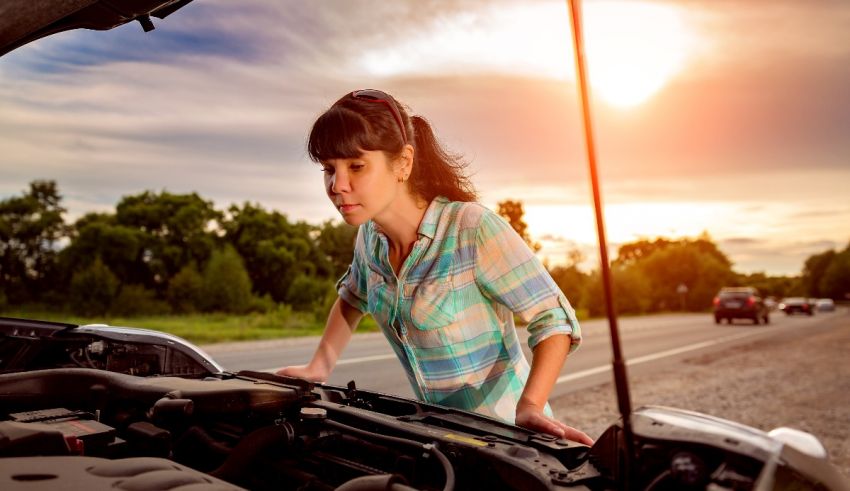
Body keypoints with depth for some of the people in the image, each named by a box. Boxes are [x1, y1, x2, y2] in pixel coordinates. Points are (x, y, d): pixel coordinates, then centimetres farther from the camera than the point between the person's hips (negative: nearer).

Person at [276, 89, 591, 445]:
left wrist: (530, 406, -32)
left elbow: (554, 317, -20)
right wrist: (318, 368, 11)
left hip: (508, 431, -6)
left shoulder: (473, 229, -24)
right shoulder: (370, 237, -4)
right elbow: (352, 298, 18)